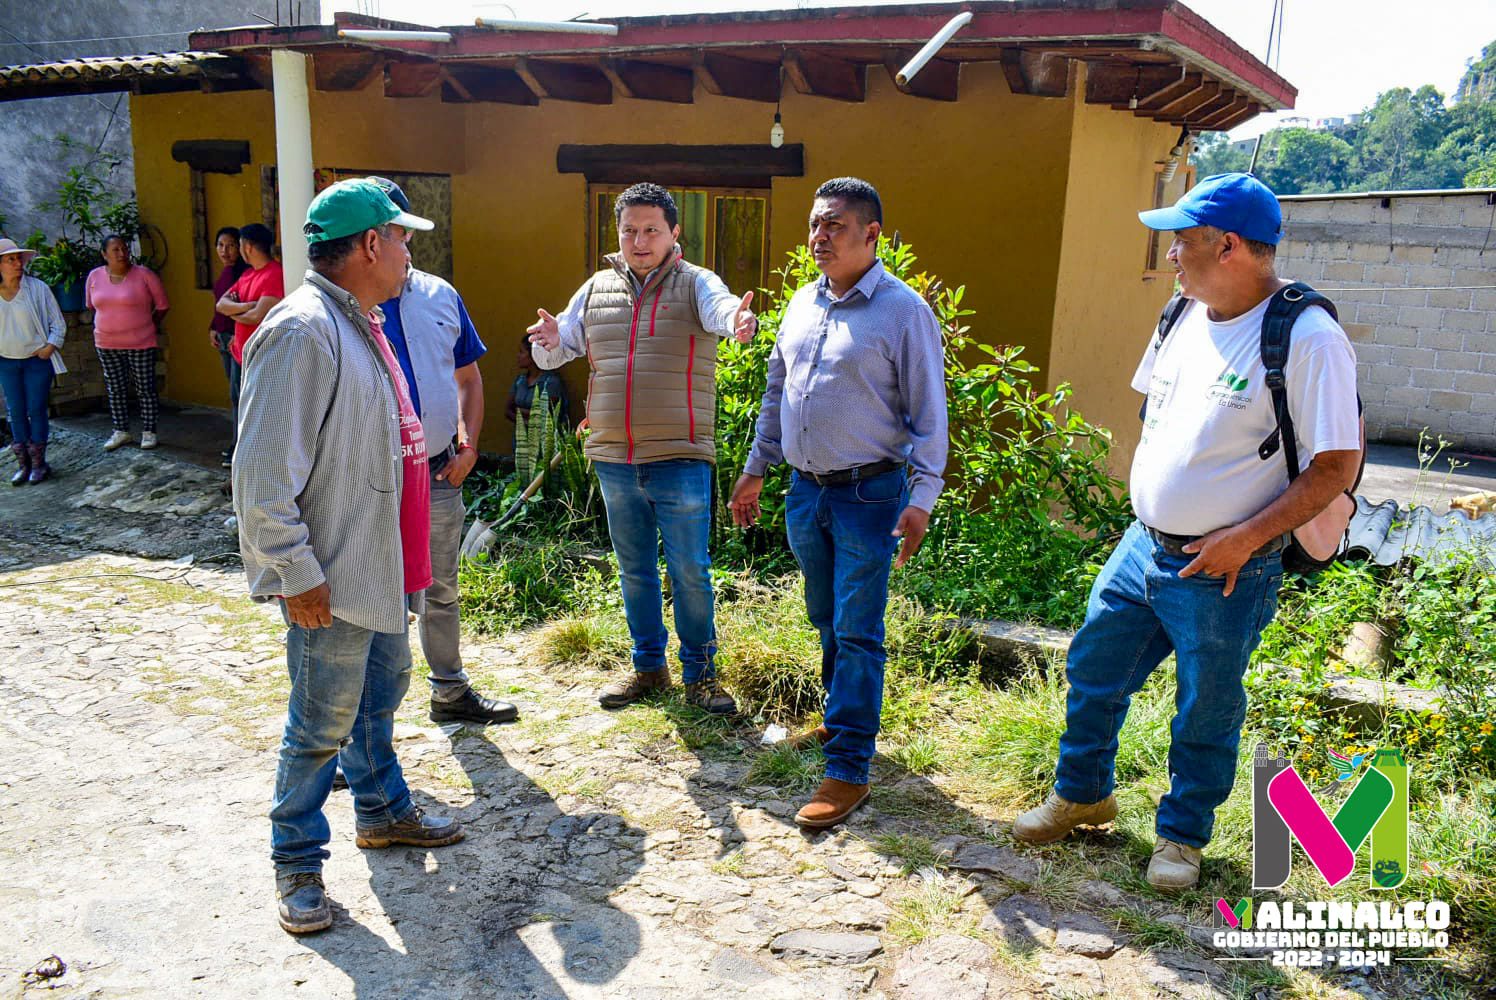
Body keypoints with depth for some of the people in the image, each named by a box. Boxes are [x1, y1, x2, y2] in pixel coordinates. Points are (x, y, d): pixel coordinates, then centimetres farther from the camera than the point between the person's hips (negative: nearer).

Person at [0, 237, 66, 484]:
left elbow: (57, 322, -2)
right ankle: (23, 464, 17)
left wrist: (51, 346, -12)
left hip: (37, 360, -3)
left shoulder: (37, 288, -7)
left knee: (36, 411, 1)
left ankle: (38, 463, 11)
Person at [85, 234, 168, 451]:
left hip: (140, 344, -4)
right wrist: (111, 320, 18)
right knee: (115, 390, 10)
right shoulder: (94, 276, 2)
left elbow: (162, 305, 0)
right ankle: (121, 431, 21)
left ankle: (148, 432, 11)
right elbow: (91, 305, 19)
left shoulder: (143, 274, -8)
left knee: (145, 389, 2)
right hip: (107, 344, 4)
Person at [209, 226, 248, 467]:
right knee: (235, 392, 13)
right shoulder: (225, 272, 14)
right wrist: (213, 329, 14)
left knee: (237, 393, -7)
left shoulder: (245, 271, -14)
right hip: (224, 338, 9)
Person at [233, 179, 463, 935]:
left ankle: (382, 811, 42)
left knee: (382, 693, 23)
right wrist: (298, 574, -20)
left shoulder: (359, 324, 11)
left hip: (379, 562, 10)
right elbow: (262, 473, -24)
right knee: (324, 724, 4)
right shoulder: (302, 331, -21)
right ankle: (296, 864, 22)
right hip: (333, 576, -9)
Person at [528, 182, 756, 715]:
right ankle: (649, 666, 31)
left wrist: (739, 319, -49)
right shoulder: (596, 289, 10)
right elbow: (559, 348, 11)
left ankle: (700, 672, 20)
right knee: (634, 570, 15)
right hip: (613, 459, 4)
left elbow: (720, 308, -24)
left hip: (680, 459, -4)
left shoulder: (695, 283, -3)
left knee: (690, 571, 3)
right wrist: (549, 342, -13)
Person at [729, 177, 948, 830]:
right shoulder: (803, 304, 11)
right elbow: (776, 392, 19)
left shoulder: (903, 311, -9)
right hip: (805, 490, 7)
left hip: (869, 494, -6)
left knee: (857, 635, -3)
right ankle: (841, 721, 37)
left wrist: (922, 498, -16)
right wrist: (755, 470, 19)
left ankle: (848, 771, 3)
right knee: (826, 622, 18)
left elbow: (928, 412, -10)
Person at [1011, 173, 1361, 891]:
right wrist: (1150, 495, 13)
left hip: (1223, 572, -7)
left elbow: (1338, 465, -18)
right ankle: (1081, 793, 39)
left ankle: (1183, 834, 34)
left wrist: (1246, 536, -22)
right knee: (1093, 668, 16)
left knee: (1205, 715, 10)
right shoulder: (1186, 316, 5)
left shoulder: (1308, 337, -19)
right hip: (1142, 545, 7)